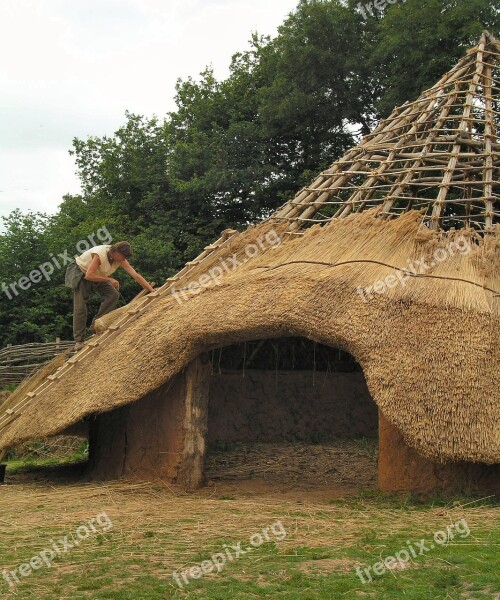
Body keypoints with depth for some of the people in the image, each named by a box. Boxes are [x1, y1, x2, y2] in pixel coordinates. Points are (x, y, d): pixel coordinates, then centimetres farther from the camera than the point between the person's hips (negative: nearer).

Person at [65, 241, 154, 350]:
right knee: (80, 307, -13)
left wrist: (152, 291, -24)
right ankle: (79, 341, -9)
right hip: (81, 272, -6)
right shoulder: (100, 255, -35)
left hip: (98, 275, 6)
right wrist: (109, 279, -34)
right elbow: (89, 275, -37)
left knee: (113, 295, -14)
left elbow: (136, 276, -19)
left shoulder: (120, 259, -17)